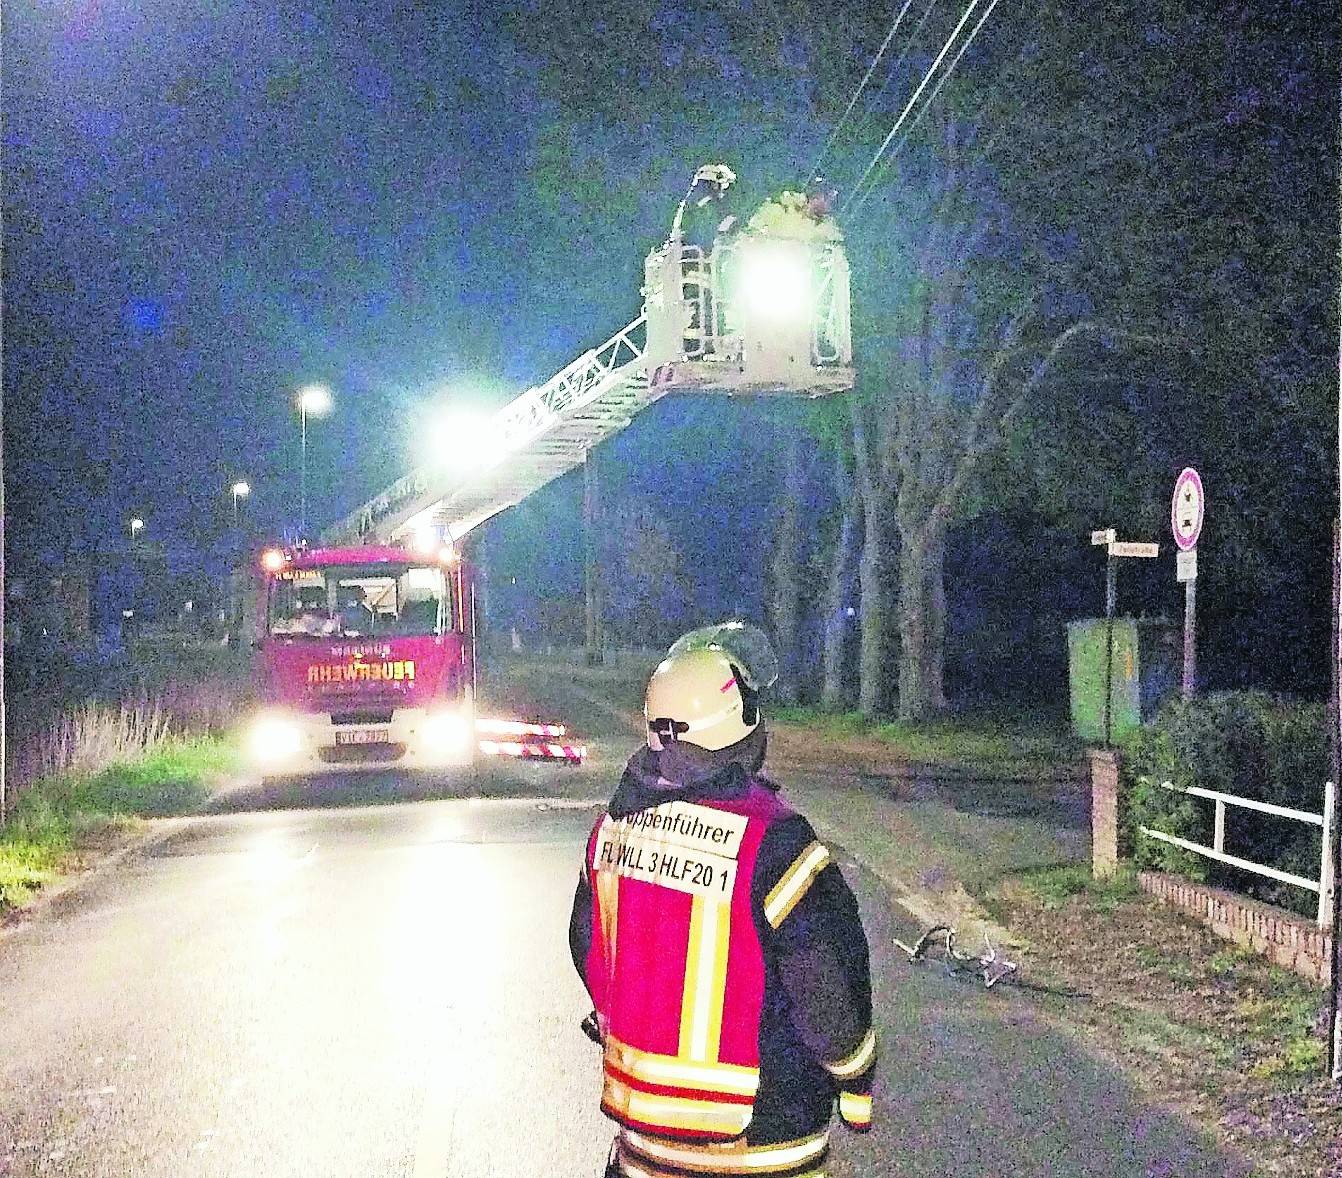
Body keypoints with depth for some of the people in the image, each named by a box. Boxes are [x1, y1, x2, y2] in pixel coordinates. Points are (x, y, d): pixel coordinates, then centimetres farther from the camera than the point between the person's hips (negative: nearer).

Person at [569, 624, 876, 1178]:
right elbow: (825, 992, -18)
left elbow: (587, 946, 9)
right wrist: (856, 1080, 0)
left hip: (638, 1102, 5)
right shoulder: (773, 841, -24)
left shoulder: (614, 824, -4)